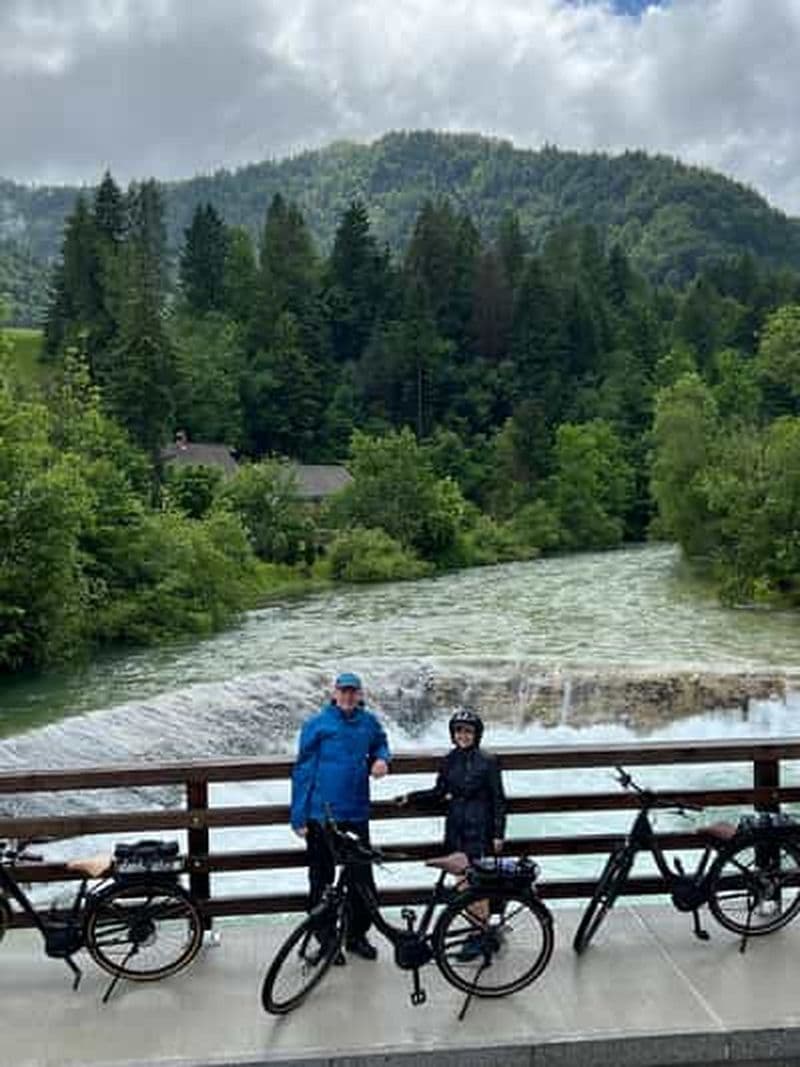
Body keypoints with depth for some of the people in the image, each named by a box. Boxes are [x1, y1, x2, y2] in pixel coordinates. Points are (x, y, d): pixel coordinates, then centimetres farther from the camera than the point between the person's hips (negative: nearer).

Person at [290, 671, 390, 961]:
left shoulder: (369, 722, 4)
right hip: (322, 815, -3)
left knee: (362, 877, 9)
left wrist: (381, 759, 1)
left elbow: (380, 743, 26)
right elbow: (303, 770, -5)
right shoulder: (317, 724, -7)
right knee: (322, 881, 8)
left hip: (356, 814, 3)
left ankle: (357, 935, 27)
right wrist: (298, 817, -8)